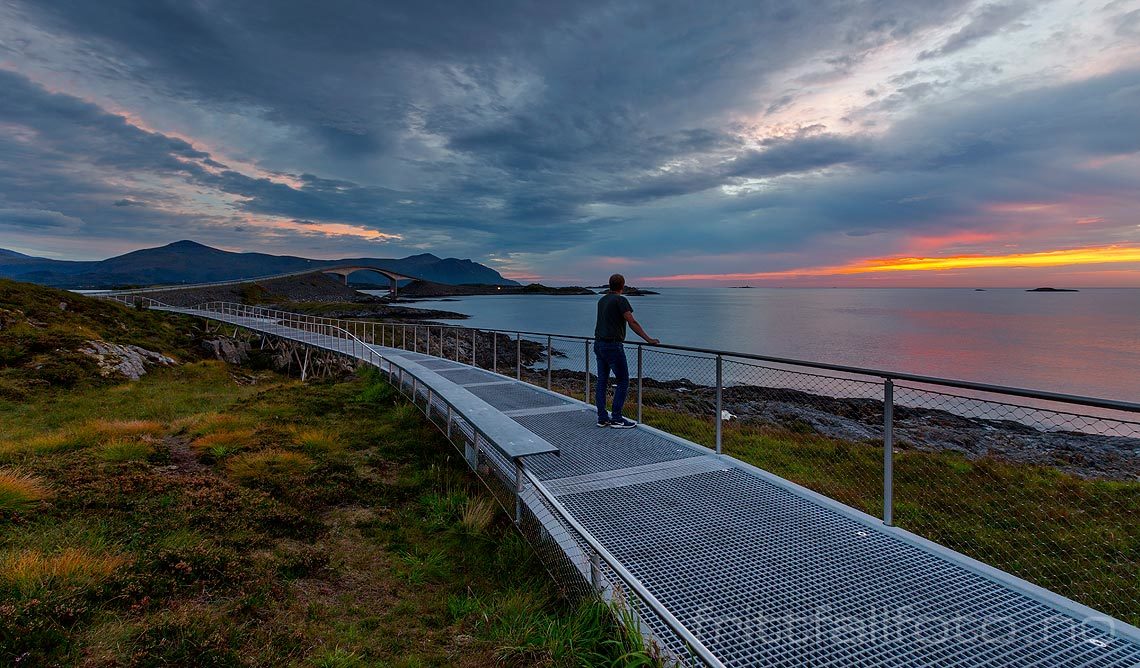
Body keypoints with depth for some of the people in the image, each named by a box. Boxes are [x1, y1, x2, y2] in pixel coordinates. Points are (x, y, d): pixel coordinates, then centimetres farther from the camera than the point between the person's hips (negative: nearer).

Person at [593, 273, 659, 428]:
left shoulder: (602, 300, 14)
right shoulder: (620, 300, -10)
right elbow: (632, 323, -15)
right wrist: (648, 339, -12)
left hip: (599, 344, 8)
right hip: (613, 346, -8)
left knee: (602, 381, 9)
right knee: (623, 381, -1)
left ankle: (602, 417, 12)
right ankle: (616, 419, -2)